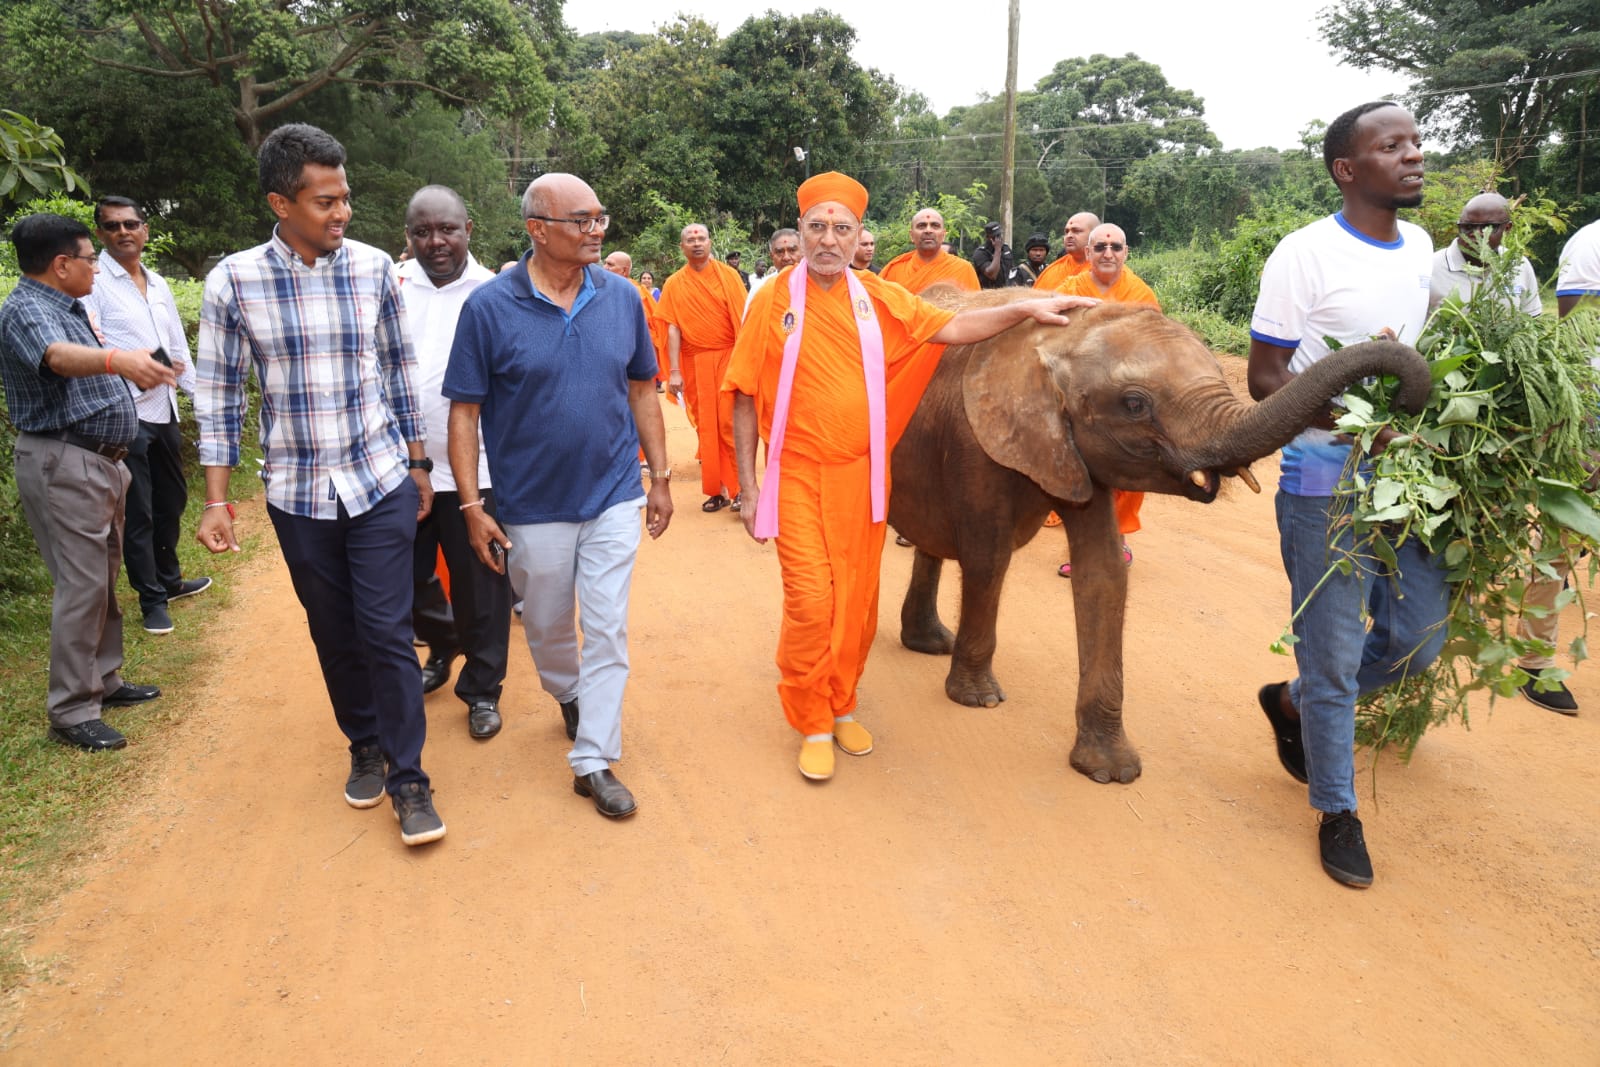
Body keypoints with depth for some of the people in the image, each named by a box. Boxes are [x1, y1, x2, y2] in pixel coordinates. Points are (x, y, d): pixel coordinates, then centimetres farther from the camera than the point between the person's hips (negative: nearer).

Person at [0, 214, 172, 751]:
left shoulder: (66, 308, 15)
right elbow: (58, 356, -39)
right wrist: (116, 359, -57)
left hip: (98, 462, 10)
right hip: (63, 465, -10)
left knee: (103, 578, 15)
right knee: (81, 585, -9)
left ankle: (103, 680, 27)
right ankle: (71, 712, -2)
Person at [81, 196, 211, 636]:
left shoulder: (159, 285, 13)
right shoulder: (93, 281, -9)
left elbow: (180, 347, 18)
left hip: (164, 411, 7)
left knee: (172, 500, 19)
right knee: (138, 512, 2)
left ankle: (169, 580, 37)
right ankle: (151, 599, 15)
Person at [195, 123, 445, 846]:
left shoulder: (374, 269, -3)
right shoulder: (234, 281, -7)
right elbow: (219, 393, 0)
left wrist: (418, 465, 9)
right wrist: (217, 501, -2)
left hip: (382, 484, 0)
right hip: (297, 493, 1)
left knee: (387, 631, -2)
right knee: (334, 634, 13)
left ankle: (407, 778, 11)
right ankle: (365, 746, 34)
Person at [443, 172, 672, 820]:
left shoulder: (622, 298, -2)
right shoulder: (489, 307, -10)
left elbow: (642, 390, 7)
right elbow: (464, 410, -7)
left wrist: (660, 476, 6)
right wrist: (471, 506, -9)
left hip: (614, 498, 1)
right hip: (533, 506, -1)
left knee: (607, 631, 1)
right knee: (547, 627, 17)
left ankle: (593, 760, 12)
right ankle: (568, 696, 47)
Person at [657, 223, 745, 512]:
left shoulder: (727, 274, 2)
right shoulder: (674, 284, 5)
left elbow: (742, 317, 0)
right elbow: (673, 328, 2)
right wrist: (674, 371, -4)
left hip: (728, 357, -2)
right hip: (695, 362, 2)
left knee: (730, 423, -7)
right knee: (705, 426, 6)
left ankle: (739, 487, 1)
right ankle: (716, 490, 14)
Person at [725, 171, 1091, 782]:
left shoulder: (878, 299, 5)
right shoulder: (774, 302, -3)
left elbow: (952, 328, 7)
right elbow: (746, 398, -2)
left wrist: (1025, 310, -4)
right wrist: (748, 486, -4)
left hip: (862, 475, 3)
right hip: (798, 476, -3)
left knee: (856, 600, 10)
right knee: (810, 601, -6)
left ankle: (842, 706, 30)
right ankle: (812, 725, 12)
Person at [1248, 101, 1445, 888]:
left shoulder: (1421, 248, 10)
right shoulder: (1305, 255, -11)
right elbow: (1264, 379, -11)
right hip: (1326, 480, -7)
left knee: (1419, 639, 12)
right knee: (1334, 656, 2)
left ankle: (1292, 704, 37)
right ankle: (1337, 812, 21)